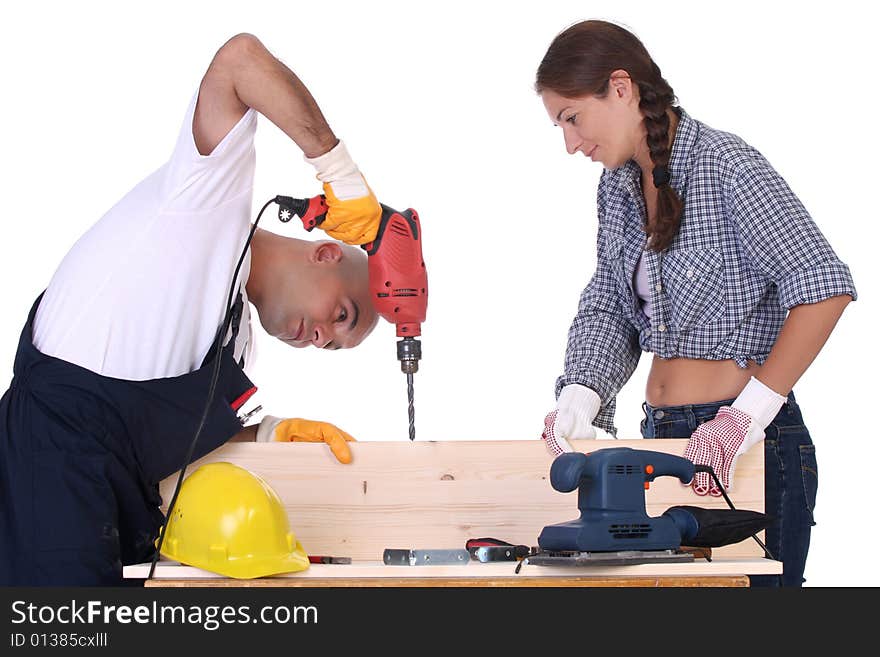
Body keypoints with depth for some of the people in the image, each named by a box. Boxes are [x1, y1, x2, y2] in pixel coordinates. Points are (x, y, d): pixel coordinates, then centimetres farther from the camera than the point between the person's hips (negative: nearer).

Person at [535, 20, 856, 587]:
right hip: (663, 435, 7)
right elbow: (607, 307, 11)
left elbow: (825, 286, -20)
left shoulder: (725, 164, -13)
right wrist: (580, 395, -8)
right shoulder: (618, 185, 11)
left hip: (752, 446, -7)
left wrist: (750, 413, -22)